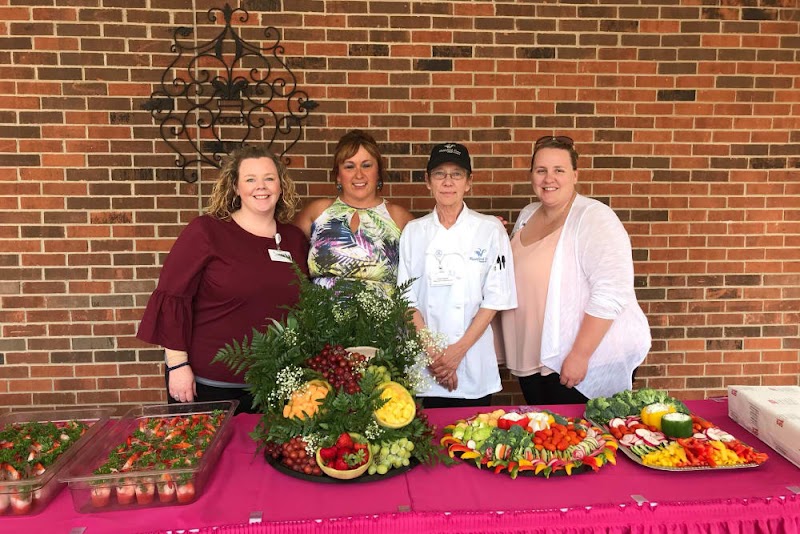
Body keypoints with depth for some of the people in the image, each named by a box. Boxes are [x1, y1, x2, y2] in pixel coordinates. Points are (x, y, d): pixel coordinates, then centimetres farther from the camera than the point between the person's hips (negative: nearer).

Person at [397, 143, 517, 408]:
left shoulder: (491, 230, -2)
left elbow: (495, 298, -4)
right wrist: (432, 352, -10)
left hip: (474, 360, -1)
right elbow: (408, 299, 1)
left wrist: (459, 350, -11)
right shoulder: (413, 232, 2)